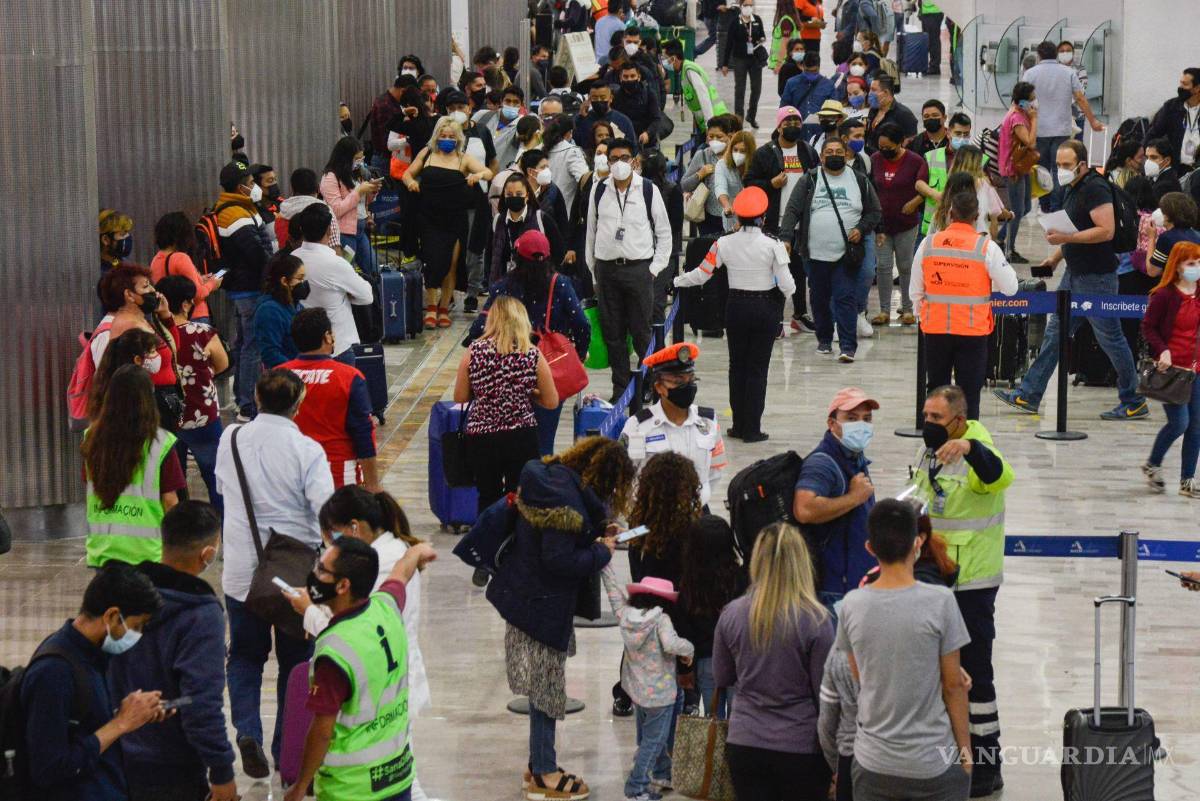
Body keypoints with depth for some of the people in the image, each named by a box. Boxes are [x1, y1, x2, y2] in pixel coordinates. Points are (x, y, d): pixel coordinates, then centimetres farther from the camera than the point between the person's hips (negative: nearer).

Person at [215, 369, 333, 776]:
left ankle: (247, 730, -4)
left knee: (245, 656, 17)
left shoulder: (230, 440, -2)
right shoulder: (307, 451, -15)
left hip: (241, 571, 2)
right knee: (295, 660, 13)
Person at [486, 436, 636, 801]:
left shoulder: (552, 478, 4)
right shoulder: (566, 500, -25)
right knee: (546, 688, 2)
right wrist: (602, 552, -13)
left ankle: (541, 764, 30)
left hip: (528, 596, 10)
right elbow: (559, 559, -26)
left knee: (546, 688, 19)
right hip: (542, 604, -10)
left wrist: (597, 534, 5)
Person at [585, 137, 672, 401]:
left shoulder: (648, 190, -1)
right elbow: (592, 232, 12)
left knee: (642, 332, -2)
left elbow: (664, 232, 5)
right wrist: (594, 271, 10)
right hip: (607, 268, 3)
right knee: (612, 333, 5)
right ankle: (620, 388, 14)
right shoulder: (599, 191, 6)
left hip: (638, 268, -3)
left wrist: (655, 268, -1)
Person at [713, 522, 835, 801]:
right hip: (802, 747, -3)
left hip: (745, 744, 3)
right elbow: (826, 692, -8)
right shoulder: (815, 621, -14)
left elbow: (722, 678, 10)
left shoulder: (731, 614, -4)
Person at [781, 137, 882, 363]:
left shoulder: (860, 181, 6)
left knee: (846, 298, -9)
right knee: (820, 299, 11)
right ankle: (824, 340, 27)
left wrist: (861, 229, -7)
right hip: (816, 253, 1)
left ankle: (848, 346, -11)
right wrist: (786, 236, -16)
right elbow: (793, 211, -2)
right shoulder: (809, 181, 4)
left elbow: (874, 212, 11)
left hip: (847, 254, -1)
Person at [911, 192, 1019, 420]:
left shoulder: (928, 244, -1)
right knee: (969, 392, 3)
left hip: (934, 329, 2)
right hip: (973, 331, -2)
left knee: (937, 388, 14)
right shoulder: (987, 247, -9)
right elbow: (1010, 287, -5)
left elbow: (915, 291, 6)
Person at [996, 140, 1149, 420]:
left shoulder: (1095, 188, -16)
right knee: (1054, 332, 9)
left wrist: (1066, 238, -24)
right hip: (1076, 273, 10)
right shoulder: (1074, 189, 14)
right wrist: (1056, 256, 14)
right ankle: (1028, 395, 11)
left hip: (1097, 276, -10)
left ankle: (1134, 402, 8)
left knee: (1110, 338, -2)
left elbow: (1106, 230, -24)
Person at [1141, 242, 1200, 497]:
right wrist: (1162, 350, -19)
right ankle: (1152, 465, 13)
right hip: (1171, 368, -6)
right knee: (1179, 422, -11)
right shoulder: (1165, 295, -9)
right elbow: (1148, 326, -6)